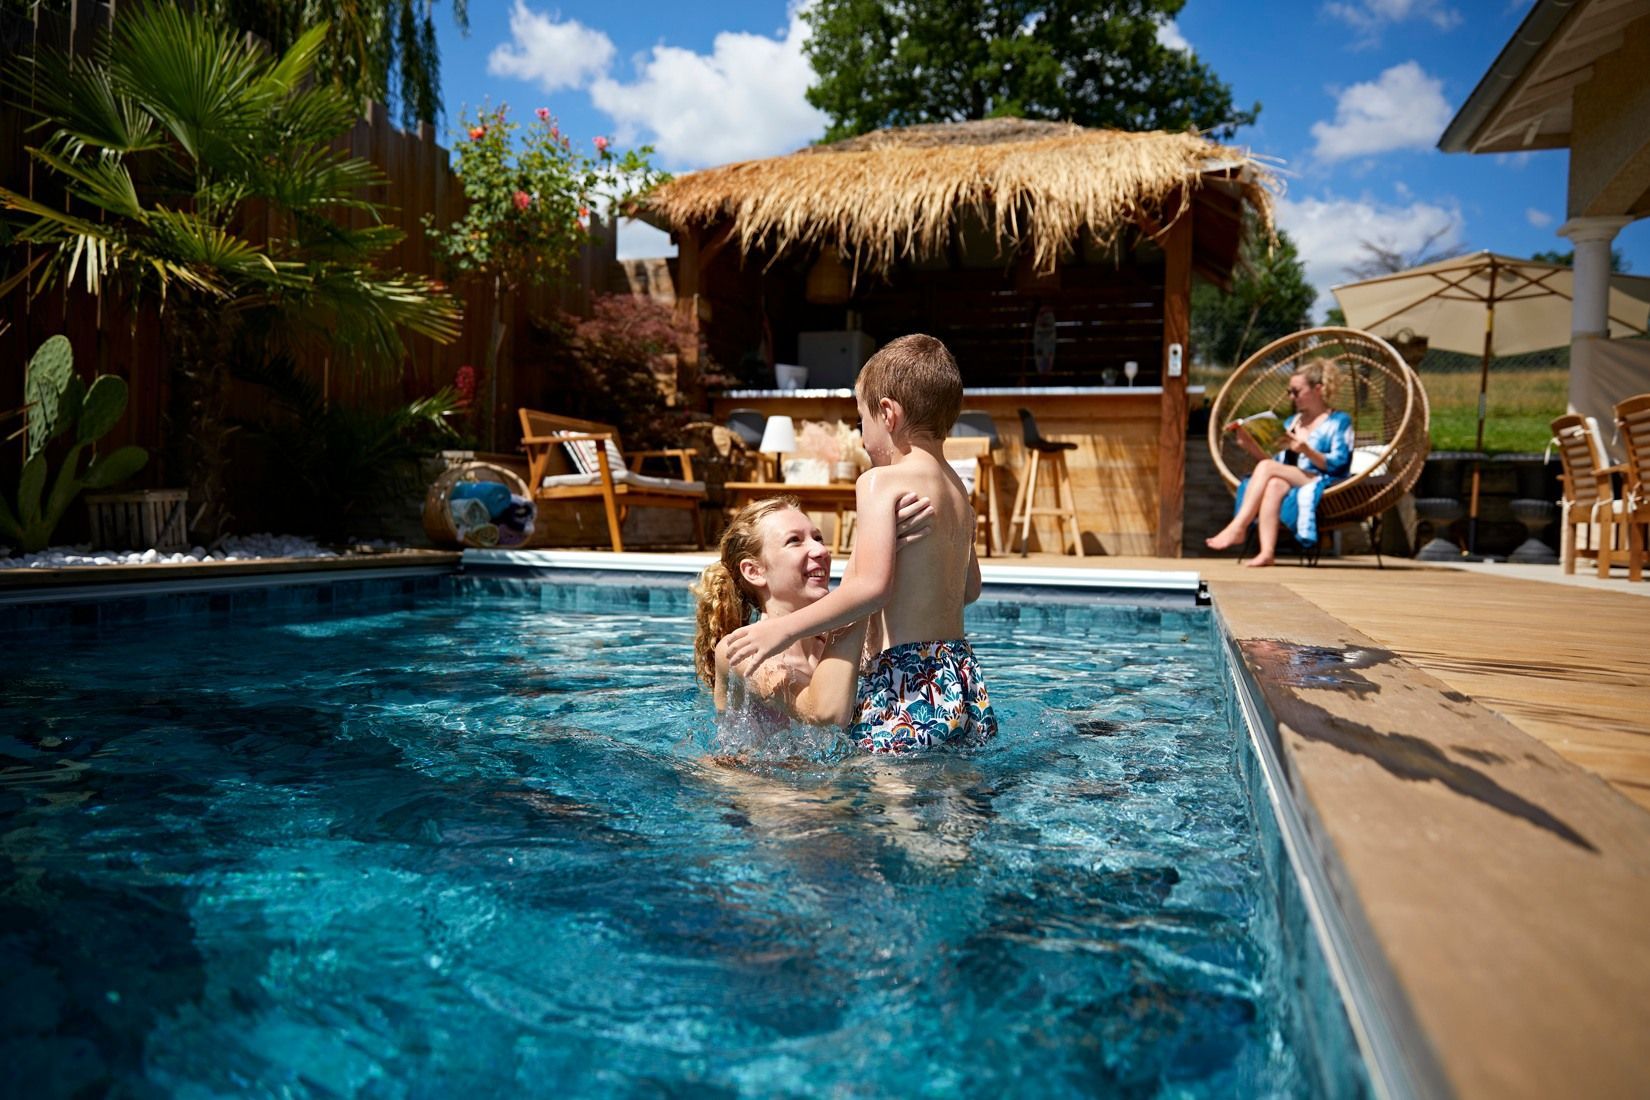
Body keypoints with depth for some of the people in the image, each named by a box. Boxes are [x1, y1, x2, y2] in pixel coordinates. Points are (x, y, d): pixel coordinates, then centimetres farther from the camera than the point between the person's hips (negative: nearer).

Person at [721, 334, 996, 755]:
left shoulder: (881, 481, -11)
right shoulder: (959, 491, 15)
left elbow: (872, 586, -23)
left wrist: (785, 628, -17)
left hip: (906, 689, -9)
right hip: (965, 685, 9)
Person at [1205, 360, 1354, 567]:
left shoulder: (1339, 421, 5)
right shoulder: (1291, 422, 23)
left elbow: (1338, 465, -8)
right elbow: (1280, 465, 17)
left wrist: (1305, 450, -24)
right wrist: (1249, 443, 5)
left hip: (1322, 488, -5)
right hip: (1293, 483, 5)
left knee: (1266, 467, -25)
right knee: (1274, 484, -32)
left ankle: (1237, 528, -29)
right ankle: (1267, 552, -47)